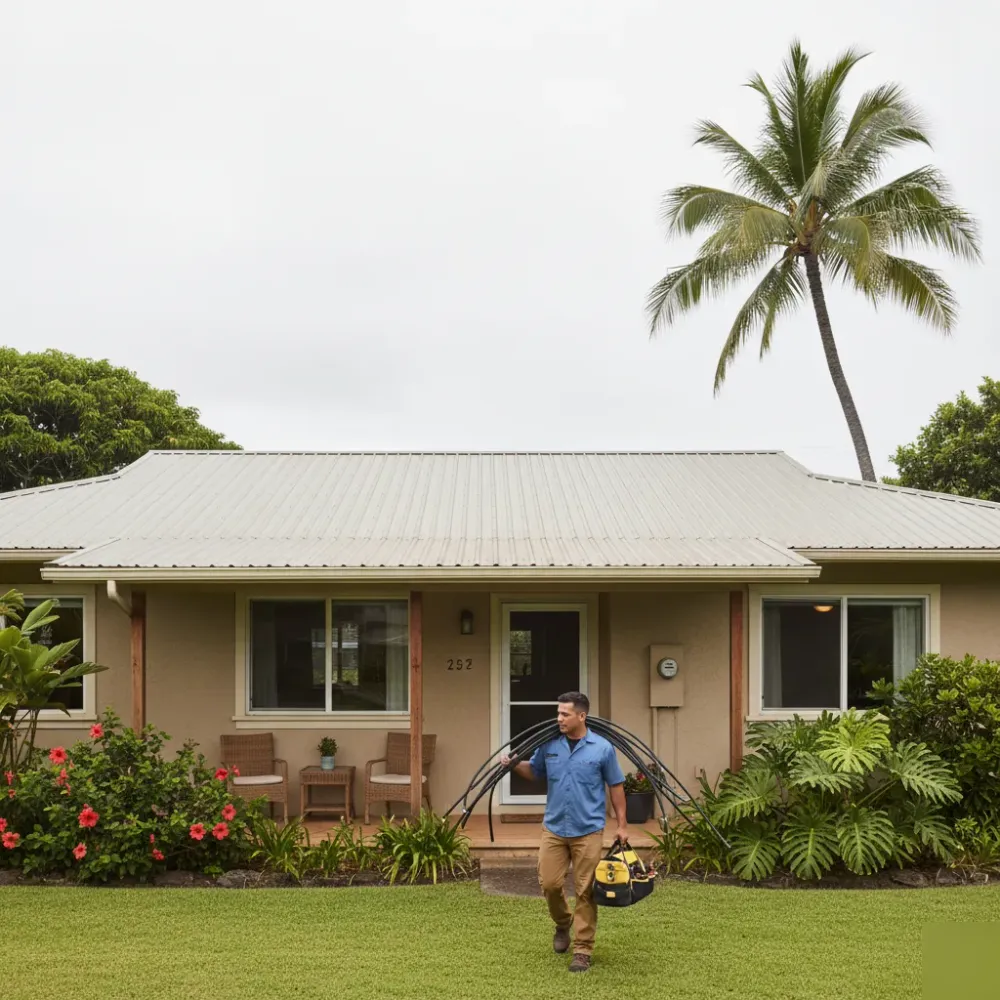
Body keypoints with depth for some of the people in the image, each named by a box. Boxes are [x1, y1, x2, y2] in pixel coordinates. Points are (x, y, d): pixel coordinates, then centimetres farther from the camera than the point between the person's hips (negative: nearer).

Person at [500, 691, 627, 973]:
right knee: (549, 883, 4)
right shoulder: (549, 745, 1)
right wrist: (514, 764, -4)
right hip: (554, 828, 3)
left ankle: (583, 949, 8)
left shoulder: (603, 748, -7)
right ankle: (563, 923, 33)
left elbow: (616, 787, 1)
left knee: (585, 891, 0)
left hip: (588, 831, -3)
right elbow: (534, 772, 15)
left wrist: (621, 824, -1)